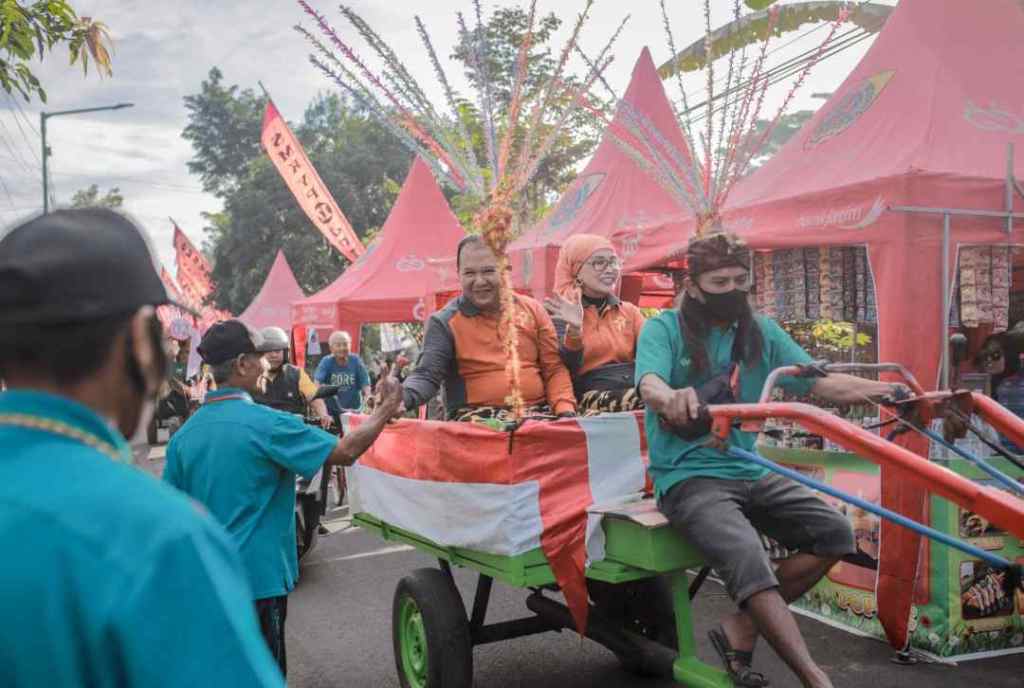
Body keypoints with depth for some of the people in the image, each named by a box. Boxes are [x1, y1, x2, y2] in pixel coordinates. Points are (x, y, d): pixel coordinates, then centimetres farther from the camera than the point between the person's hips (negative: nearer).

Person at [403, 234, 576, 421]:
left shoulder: (532, 310, 12)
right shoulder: (445, 322, 3)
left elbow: (554, 369, 13)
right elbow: (427, 375, -6)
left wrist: (566, 411, -4)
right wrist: (402, 398, -28)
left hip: (537, 413, 4)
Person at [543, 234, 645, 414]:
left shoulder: (629, 310, 20)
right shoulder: (561, 313, 6)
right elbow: (567, 369, -6)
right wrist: (574, 329, -23)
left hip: (638, 389, 5)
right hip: (592, 397, -5)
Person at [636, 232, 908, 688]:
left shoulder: (761, 332, 8)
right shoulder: (663, 329, -6)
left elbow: (822, 382, 0)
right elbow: (650, 384, -26)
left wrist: (896, 391, -16)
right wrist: (672, 398, -51)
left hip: (748, 472, 6)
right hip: (687, 477, -6)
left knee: (834, 534, -10)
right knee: (749, 561, -28)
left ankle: (740, 630, -1)